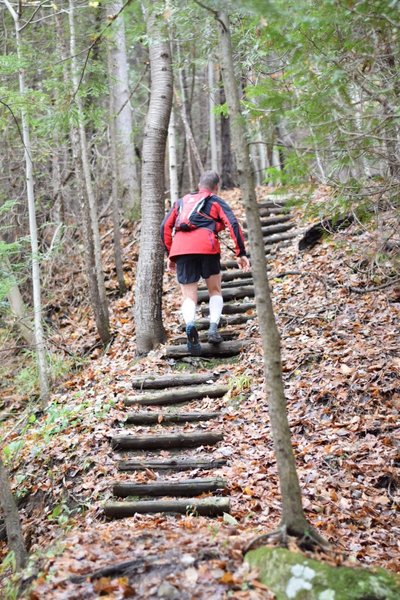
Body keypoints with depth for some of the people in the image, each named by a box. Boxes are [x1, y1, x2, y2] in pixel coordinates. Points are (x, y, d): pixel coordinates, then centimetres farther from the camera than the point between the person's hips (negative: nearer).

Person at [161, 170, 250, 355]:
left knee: (188, 295, 5)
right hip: (206, 246, -2)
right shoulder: (216, 202, 19)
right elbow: (233, 225, 4)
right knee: (215, 290, 16)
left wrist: (170, 255, 25)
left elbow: (165, 226, 22)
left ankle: (189, 325, -25)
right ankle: (213, 328, -4)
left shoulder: (181, 201, 30)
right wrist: (241, 254, 2)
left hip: (180, 248, 2)